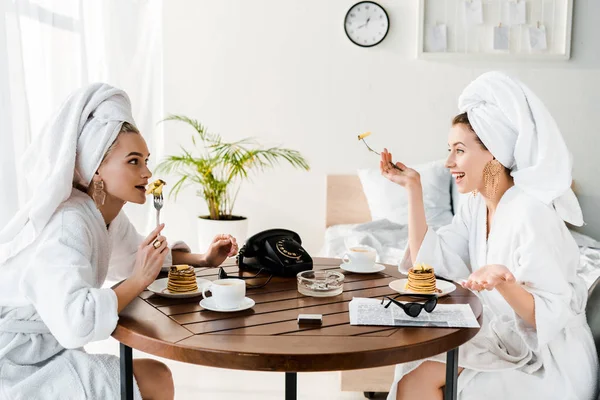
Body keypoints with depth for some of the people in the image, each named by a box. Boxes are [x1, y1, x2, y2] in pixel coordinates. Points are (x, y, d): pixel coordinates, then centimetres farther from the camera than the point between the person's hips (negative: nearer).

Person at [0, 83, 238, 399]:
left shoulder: (108, 215, 1)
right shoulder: (69, 225, -27)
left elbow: (135, 256, 22)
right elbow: (75, 323, -41)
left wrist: (203, 260, 8)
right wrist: (139, 281, -27)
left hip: (46, 352, 9)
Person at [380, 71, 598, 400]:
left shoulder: (529, 212, -24)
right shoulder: (476, 203, 1)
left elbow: (551, 316, -24)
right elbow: (428, 261, -4)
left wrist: (502, 281, -42)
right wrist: (413, 187, -5)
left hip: (547, 363, -7)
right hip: (506, 338, 7)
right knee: (414, 371, -3)